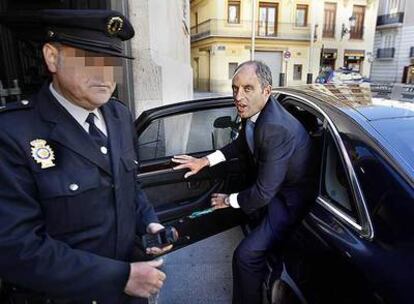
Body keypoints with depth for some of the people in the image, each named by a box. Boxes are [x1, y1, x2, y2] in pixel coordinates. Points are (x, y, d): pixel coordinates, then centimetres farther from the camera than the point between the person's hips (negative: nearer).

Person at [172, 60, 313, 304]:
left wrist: (230, 200, -12)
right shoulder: (254, 111, -8)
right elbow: (241, 145, 11)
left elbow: (263, 192, -30)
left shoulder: (277, 128, -35)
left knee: (246, 255, -13)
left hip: (290, 200, -9)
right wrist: (205, 161, 3)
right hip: (272, 185, 10)